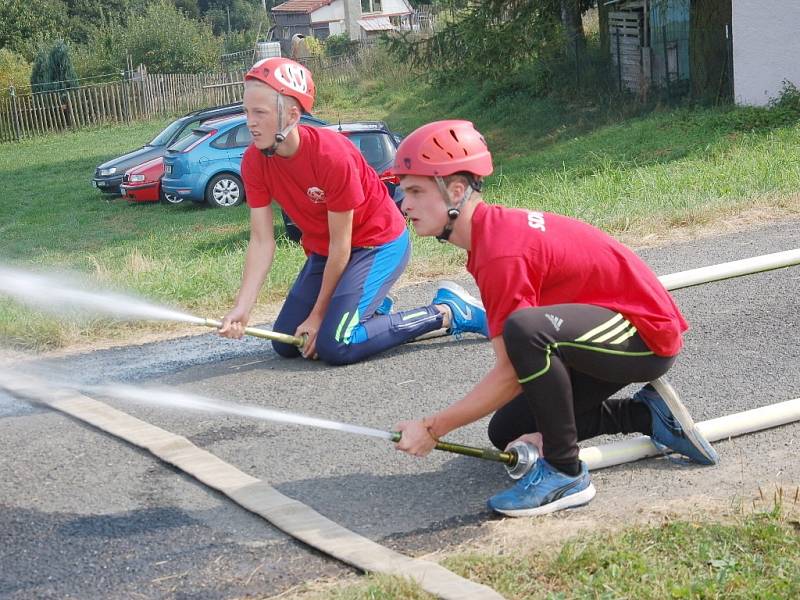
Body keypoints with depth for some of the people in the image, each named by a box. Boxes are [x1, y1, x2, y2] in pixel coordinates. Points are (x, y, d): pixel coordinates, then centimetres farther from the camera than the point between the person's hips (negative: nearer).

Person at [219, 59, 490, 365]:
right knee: (286, 344, 5)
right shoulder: (253, 162, -12)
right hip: (323, 250, 7)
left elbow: (340, 246, -23)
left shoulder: (332, 154, -31)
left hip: (379, 243, -7)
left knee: (335, 346, -24)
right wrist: (241, 308, -23)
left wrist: (318, 314, -18)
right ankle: (374, 307, 24)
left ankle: (446, 311, -9)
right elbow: (261, 240, -12)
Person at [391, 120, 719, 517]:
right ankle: (648, 414, 18)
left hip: (646, 336, -10)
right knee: (507, 432, 15)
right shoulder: (493, 228, 3)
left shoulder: (503, 254, -27)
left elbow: (511, 373, -24)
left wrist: (433, 428, -16)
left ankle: (565, 474, -19)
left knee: (526, 330, -37)